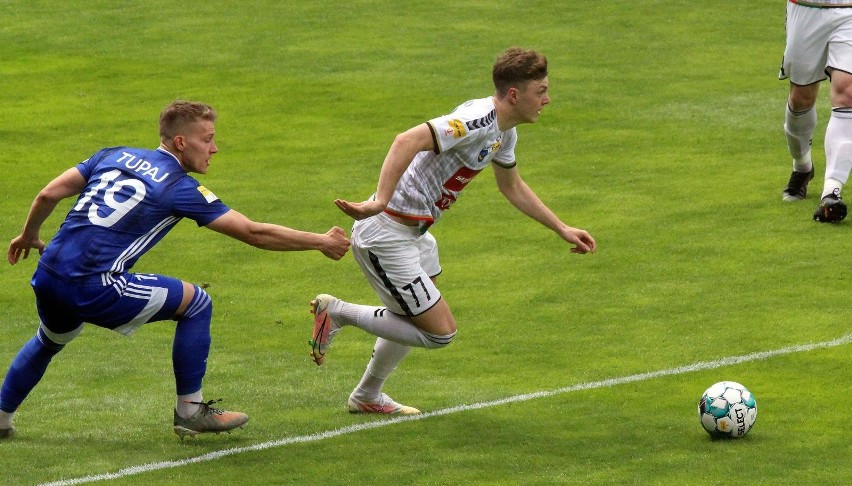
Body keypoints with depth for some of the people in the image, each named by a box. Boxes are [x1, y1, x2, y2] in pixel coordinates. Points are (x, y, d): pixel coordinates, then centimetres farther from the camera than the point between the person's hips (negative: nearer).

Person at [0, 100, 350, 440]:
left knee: (49, 342, 38)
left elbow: (48, 195, 12)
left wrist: (29, 236, 31)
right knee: (195, 303, 8)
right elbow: (253, 233, -2)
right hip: (94, 288, -7)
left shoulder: (114, 155, 15)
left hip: (48, 277, 7)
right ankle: (189, 411, 15)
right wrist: (321, 242, 7)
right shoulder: (180, 187, -2)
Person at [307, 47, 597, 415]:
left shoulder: (504, 132, 7)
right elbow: (407, 141, -38)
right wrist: (380, 202, -47)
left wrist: (562, 229, 26)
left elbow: (512, 186, 26)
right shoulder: (478, 121, -25)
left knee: (417, 318, 28)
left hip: (414, 233, 11)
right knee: (440, 331, -6)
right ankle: (337, 311, 4)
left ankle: (367, 396, 47)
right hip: (387, 238, -11)